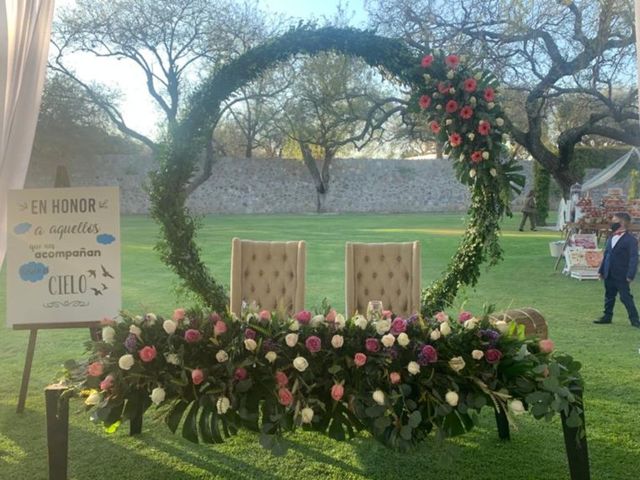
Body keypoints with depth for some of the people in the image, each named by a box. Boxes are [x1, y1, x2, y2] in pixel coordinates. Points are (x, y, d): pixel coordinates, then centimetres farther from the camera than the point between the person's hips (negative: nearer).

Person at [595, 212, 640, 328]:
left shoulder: (630, 240, -12)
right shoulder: (611, 238, 12)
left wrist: (630, 275, -22)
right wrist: (601, 270, 14)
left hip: (621, 276, -7)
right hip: (609, 275, 7)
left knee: (626, 297, -3)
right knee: (609, 296, 16)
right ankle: (607, 316, 28)